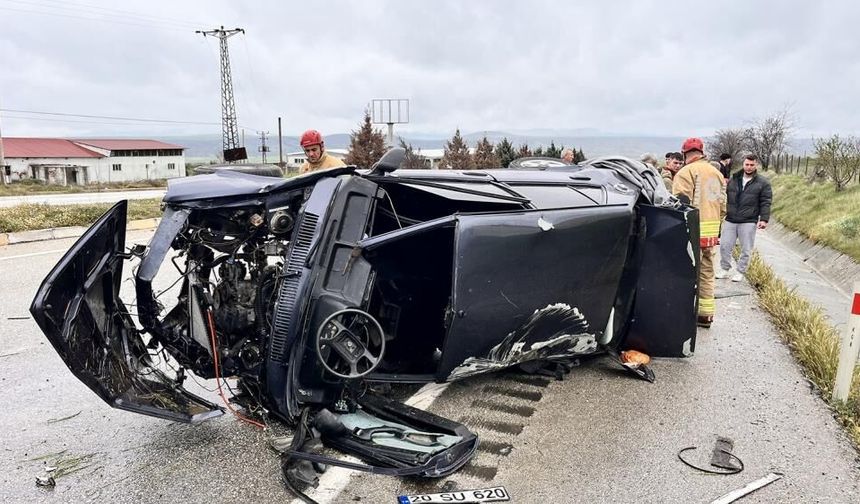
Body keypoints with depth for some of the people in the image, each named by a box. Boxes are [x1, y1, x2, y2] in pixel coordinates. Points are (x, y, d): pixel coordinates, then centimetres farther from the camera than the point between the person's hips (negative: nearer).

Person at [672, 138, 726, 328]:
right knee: (706, 273, 15)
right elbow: (723, 205, 16)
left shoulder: (686, 172, -10)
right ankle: (705, 314, 22)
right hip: (712, 233, 8)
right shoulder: (716, 173, 15)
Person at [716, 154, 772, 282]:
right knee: (724, 245, 3)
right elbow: (725, 197, 17)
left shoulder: (763, 183, 0)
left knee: (746, 249, 3)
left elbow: (766, 203, -3)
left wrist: (764, 219, -11)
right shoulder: (733, 179, 10)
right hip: (730, 220, 3)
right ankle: (725, 269, 18)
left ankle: (741, 272, 16)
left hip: (748, 222, -3)